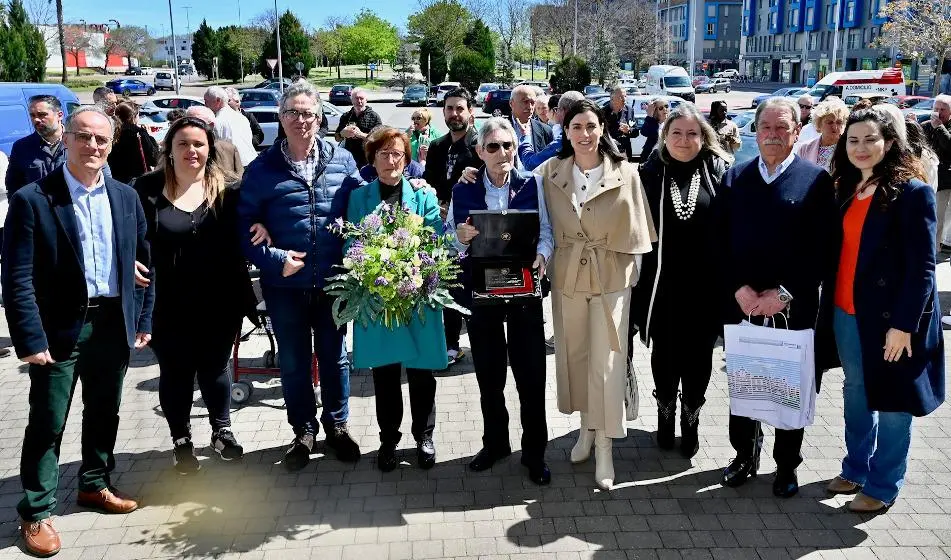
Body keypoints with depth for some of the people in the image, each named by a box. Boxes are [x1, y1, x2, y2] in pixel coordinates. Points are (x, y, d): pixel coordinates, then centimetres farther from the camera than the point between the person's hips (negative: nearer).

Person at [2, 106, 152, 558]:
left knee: (104, 414, 18)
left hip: (113, 324, 5)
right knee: (47, 424, 5)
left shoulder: (126, 197, 5)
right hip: (59, 329, -4)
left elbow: (142, 262, 9)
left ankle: (94, 486, 38)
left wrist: (143, 320, 5)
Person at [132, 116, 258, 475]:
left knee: (215, 368, 17)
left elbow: (241, 238, 4)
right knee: (175, 373, 12)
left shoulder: (227, 190, -1)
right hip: (169, 305, -1)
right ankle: (181, 441, 33)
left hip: (218, 302, 1)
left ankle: (222, 431, 39)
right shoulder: (148, 189, -4)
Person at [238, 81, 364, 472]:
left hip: (333, 280, 1)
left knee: (334, 356, 15)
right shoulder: (262, 168, -3)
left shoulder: (342, 160, 1)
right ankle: (303, 431, 30)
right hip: (285, 285, 0)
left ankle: (336, 424, 33)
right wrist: (274, 260, -16)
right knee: (294, 362, 12)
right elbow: (245, 224, -4)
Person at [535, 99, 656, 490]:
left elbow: (635, 234, -2)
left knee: (607, 362, -1)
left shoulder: (625, 174, -7)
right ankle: (586, 426, 35)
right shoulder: (550, 172, -2)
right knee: (574, 355, 14)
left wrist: (633, 275, -3)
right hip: (566, 277, 3)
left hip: (611, 278, -2)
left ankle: (604, 446, 9)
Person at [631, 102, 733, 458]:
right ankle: (665, 413, 35)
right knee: (664, 353, 14)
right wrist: (639, 279, -3)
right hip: (661, 283, 1)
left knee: (698, 355, 11)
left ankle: (691, 419, 30)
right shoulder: (651, 173, 0)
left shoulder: (720, 171, -3)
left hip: (705, 283, 0)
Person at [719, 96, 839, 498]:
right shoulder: (735, 178, 7)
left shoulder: (816, 180, -2)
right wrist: (740, 289, -9)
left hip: (794, 309, -2)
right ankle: (745, 455, 31)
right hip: (741, 305, 2)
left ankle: (786, 465, 28)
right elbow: (721, 242, 3)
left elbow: (824, 249, -7)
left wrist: (784, 293, -14)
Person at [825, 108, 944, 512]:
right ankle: (856, 468, 34)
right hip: (846, 313, 6)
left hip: (891, 317, -6)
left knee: (892, 404, 6)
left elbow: (921, 266, -14)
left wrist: (903, 323, -18)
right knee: (856, 395, 18)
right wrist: (831, 303, 6)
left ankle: (883, 485, 20)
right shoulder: (847, 190, 8)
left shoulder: (912, 192, -12)